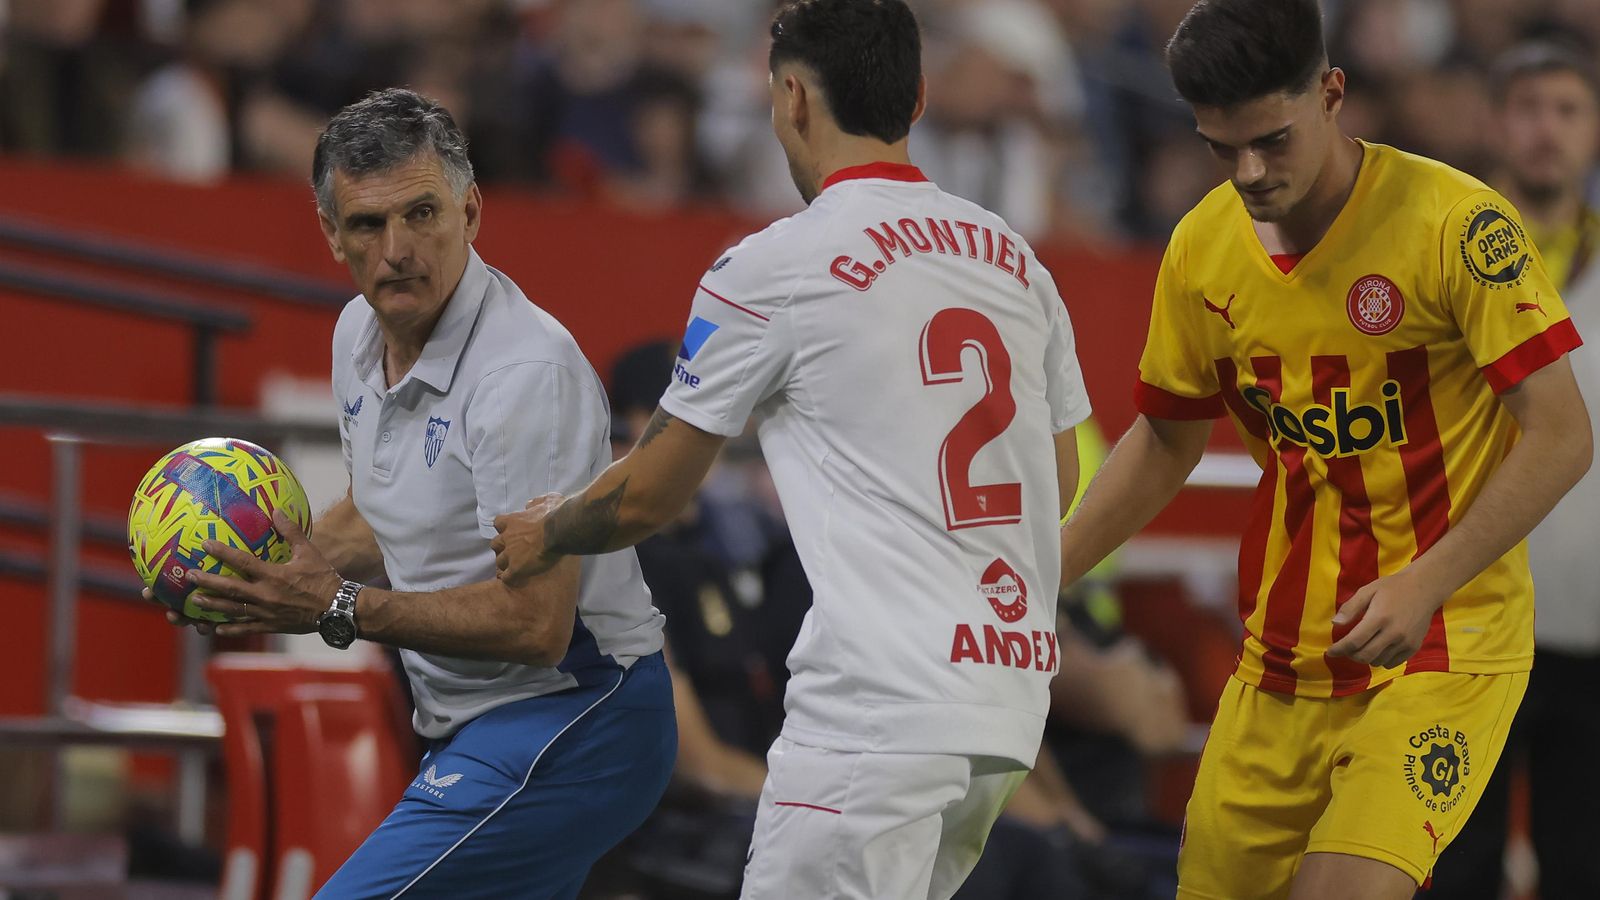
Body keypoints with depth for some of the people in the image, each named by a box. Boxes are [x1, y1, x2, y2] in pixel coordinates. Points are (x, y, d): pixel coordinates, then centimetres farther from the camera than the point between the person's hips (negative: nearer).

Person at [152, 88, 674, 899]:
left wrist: (339, 610, -22)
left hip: (566, 731, -10)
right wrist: (292, 562, 5)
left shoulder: (525, 370, -23)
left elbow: (535, 624, -26)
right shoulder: (361, 333, 7)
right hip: (476, 730, 10)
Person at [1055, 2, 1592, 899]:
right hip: (1281, 657, 6)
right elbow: (1166, 441, 18)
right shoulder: (1202, 250, 2)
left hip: (1447, 651, -6)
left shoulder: (1456, 223, -15)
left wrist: (1426, 584, -24)